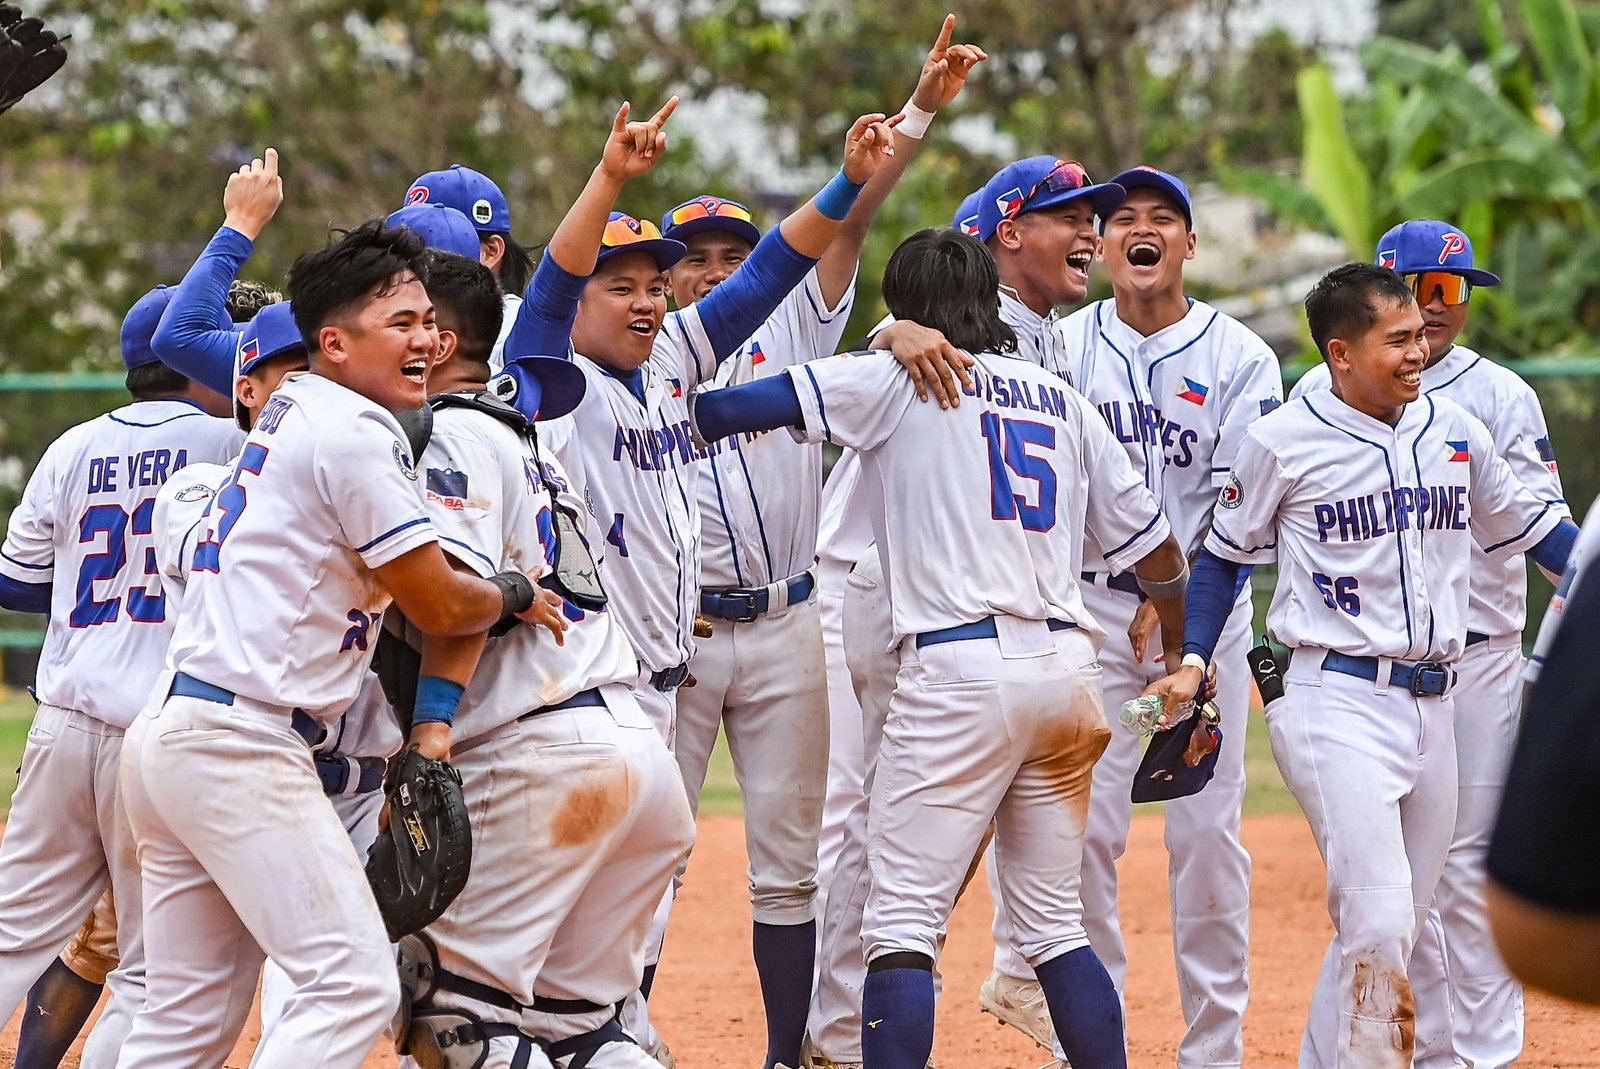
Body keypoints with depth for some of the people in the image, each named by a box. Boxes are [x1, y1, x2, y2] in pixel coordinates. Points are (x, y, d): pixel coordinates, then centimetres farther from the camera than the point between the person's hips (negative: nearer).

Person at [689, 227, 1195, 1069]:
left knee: (902, 922, -7)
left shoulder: (897, 379, 4)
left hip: (962, 670, -6)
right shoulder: (1061, 400, 19)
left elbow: (730, 409, -7)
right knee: (1054, 924, 14)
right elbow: (1156, 549, 19)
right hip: (1067, 668, 6)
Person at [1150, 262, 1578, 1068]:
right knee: (1377, 926, -18)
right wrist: (1194, 660, -2)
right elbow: (1226, 553, 8)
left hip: (1434, 704, 6)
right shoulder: (1281, 441, -5)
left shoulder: (1453, 429, 7)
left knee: (1393, 929, 11)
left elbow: (1529, 526, 19)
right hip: (1338, 704, -6)